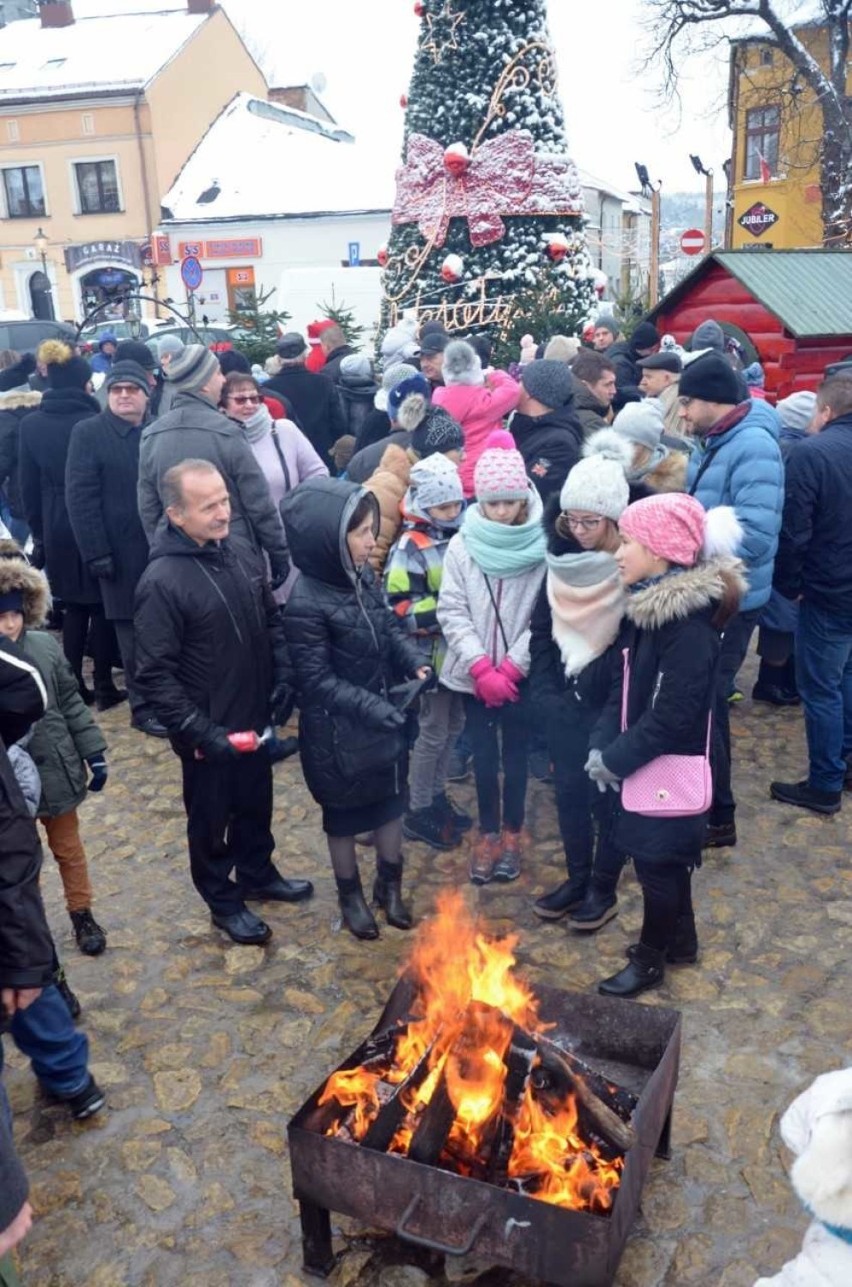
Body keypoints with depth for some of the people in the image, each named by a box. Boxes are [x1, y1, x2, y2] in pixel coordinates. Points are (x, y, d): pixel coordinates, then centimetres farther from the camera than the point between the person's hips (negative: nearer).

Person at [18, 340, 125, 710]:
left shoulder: (30, 425, 0)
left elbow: (28, 486, 5)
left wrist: (38, 531, 13)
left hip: (57, 528, 4)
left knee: (74, 606, 16)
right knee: (102, 606, 8)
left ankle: (73, 687, 17)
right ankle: (104, 688, 13)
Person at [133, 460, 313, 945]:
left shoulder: (242, 552, -4)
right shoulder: (162, 581, -23)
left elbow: (272, 621, 10)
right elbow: (154, 674, -20)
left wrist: (282, 679, 0)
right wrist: (198, 730, -22)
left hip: (255, 717, 6)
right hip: (208, 731, -6)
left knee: (256, 805, 25)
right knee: (212, 819, 16)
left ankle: (259, 876, 48)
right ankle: (225, 903, 37)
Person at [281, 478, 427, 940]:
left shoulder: (361, 575, -5)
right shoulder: (305, 605, -26)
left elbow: (389, 626, 8)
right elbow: (316, 682, -23)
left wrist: (414, 662, -9)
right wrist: (371, 708, -28)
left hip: (383, 717, 7)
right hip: (338, 731, -6)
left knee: (390, 798, 20)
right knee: (345, 813, 15)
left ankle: (389, 884, 43)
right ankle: (351, 895, 39)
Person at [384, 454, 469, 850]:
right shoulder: (410, 548, -16)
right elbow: (404, 611, -21)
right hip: (432, 653, -7)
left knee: (454, 725, 17)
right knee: (433, 732, 3)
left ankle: (437, 796, 35)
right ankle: (418, 813, 19)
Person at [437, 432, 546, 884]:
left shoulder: (540, 547, -9)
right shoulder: (462, 546, -4)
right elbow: (451, 612, -6)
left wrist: (510, 667, -14)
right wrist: (482, 667, -15)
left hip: (521, 673, -1)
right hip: (475, 672, 1)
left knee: (515, 751, 11)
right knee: (483, 753, 12)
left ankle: (512, 832, 29)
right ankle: (488, 831, 28)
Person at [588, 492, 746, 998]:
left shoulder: (690, 625, -25)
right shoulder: (649, 605, 4)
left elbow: (672, 714, -26)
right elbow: (625, 685, 7)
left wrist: (617, 760, -18)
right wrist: (603, 744, -3)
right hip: (647, 763, 9)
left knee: (657, 863, 7)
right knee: (670, 860, 22)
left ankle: (650, 959, 26)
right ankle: (681, 940, 40)